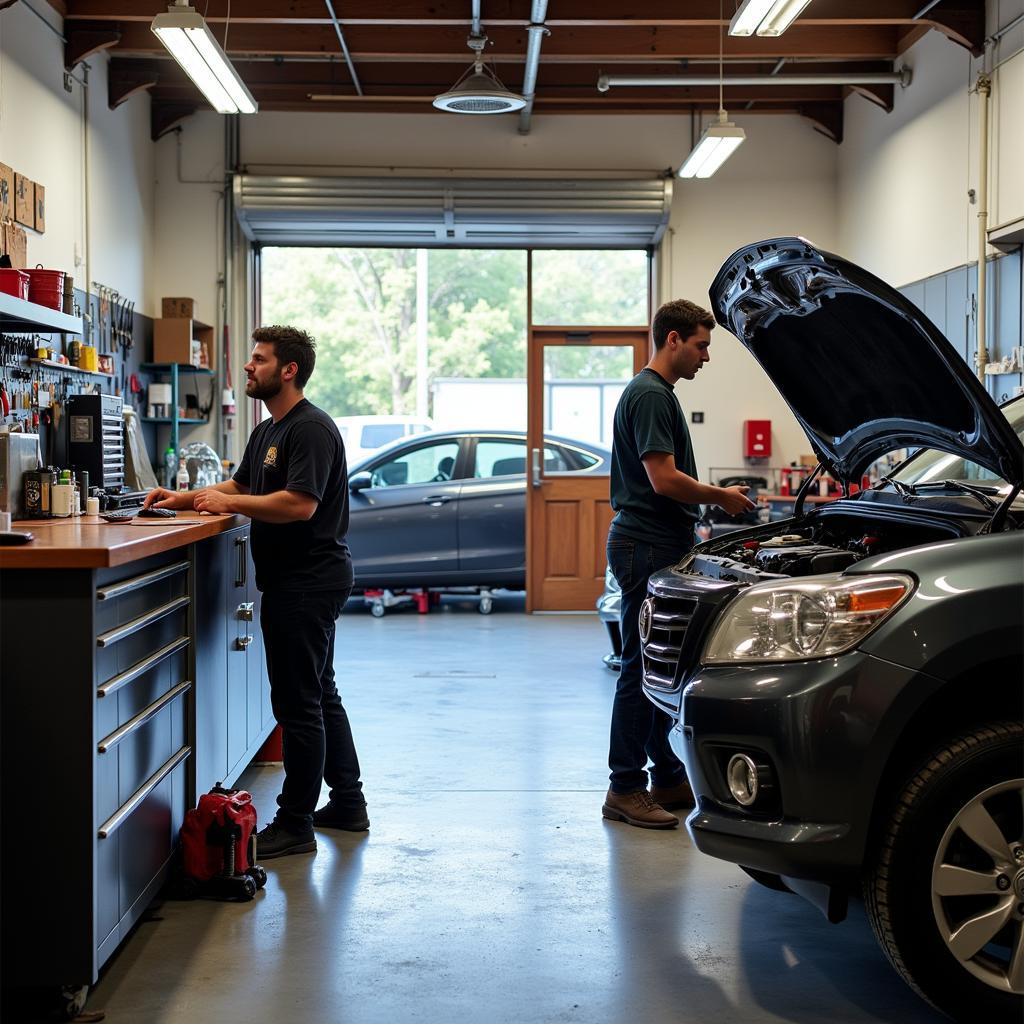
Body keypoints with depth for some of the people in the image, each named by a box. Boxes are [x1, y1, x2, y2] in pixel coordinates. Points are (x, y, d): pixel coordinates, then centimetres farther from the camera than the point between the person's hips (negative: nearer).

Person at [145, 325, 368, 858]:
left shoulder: (311, 428, -16)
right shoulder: (267, 431, 17)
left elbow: (299, 503, -26)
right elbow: (240, 485, 27)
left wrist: (228, 503, -17)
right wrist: (183, 499, 13)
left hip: (308, 583, -11)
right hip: (296, 580, 11)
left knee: (299, 703, -6)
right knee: (319, 696, 17)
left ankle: (295, 824, 0)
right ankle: (347, 804, 27)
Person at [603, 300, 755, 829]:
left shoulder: (657, 393, 20)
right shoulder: (650, 395, -14)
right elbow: (664, 479, -21)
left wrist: (714, 498, 16)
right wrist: (721, 497, -7)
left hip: (660, 546, 11)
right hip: (646, 547, -11)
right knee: (642, 667, -7)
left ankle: (667, 777, 21)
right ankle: (625, 789, -2)